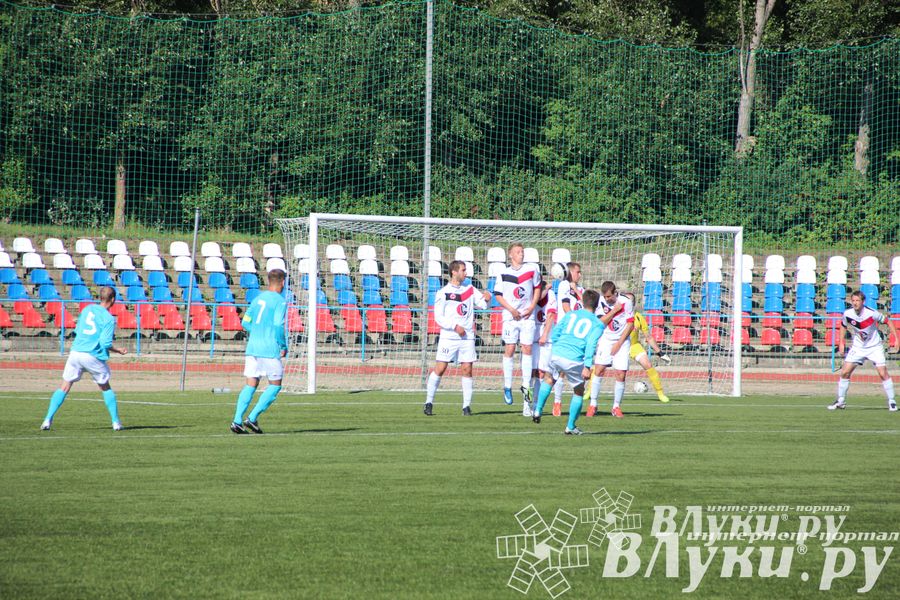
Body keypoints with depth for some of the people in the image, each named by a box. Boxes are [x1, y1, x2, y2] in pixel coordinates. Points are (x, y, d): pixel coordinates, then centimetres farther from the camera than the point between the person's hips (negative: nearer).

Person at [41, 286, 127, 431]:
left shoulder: (87, 309, 10)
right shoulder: (108, 318, -7)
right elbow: (105, 343, -12)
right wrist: (118, 351, 6)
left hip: (75, 352, 3)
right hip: (93, 356, -3)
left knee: (64, 387, 7)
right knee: (105, 388, 16)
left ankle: (48, 420, -5)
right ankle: (116, 422, 17)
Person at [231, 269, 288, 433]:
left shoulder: (258, 299, 13)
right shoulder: (280, 301, -8)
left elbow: (245, 323, 16)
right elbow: (278, 325, -17)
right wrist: (284, 346, -6)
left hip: (252, 347, 6)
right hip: (270, 350, -6)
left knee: (251, 384, 7)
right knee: (275, 385, 5)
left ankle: (237, 421, -5)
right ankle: (252, 418, -6)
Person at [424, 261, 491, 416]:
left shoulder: (470, 289, 12)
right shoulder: (443, 293, -2)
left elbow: (482, 304, 8)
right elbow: (438, 317, -5)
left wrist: (486, 299, -15)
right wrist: (455, 326, -16)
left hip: (467, 337, 4)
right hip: (448, 337, -4)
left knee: (467, 370, -1)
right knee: (440, 369, -6)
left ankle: (467, 406, 3)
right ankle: (429, 402, 2)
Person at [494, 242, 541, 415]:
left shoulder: (532, 270, 3)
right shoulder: (503, 273, 1)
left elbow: (537, 288, 14)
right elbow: (498, 295, 3)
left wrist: (532, 307, 1)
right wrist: (511, 310, -10)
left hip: (528, 316, 1)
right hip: (510, 317, -1)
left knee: (527, 349, -2)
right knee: (509, 349, -3)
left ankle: (526, 388, 2)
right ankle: (507, 387, 7)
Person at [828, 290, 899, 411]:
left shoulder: (871, 313, -22)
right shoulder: (847, 314, -13)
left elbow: (888, 321, -9)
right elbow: (843, 326, 8)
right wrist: (841, 343, 2)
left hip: (874, 346, -3)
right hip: (857, 347, 3)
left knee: (883, 373, -13)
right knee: (845, 372, -4)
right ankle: (841, 401, 11)